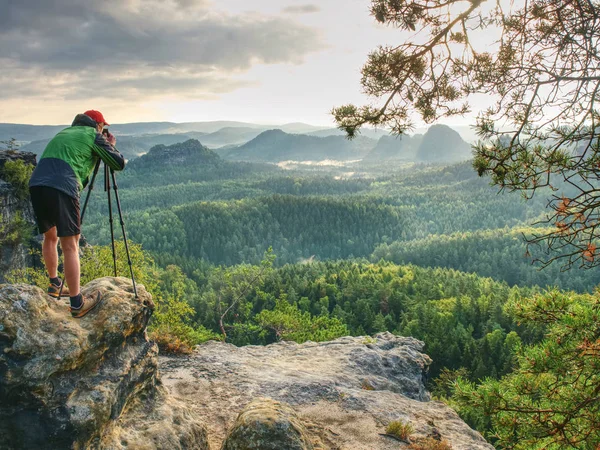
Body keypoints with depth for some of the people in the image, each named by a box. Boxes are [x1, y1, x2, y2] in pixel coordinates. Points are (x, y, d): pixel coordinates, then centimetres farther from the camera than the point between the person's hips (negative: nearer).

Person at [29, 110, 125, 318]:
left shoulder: (62, 133, 30)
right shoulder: (94, 136, 12)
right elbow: (119, 164, 11)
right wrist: (111, 145, 30)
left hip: (36, 185, 7)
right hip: (61, 189, -7)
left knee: (51, 237, 25)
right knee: (70, 246, -4)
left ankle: (55, 284, 36)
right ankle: (77, 303, -1)